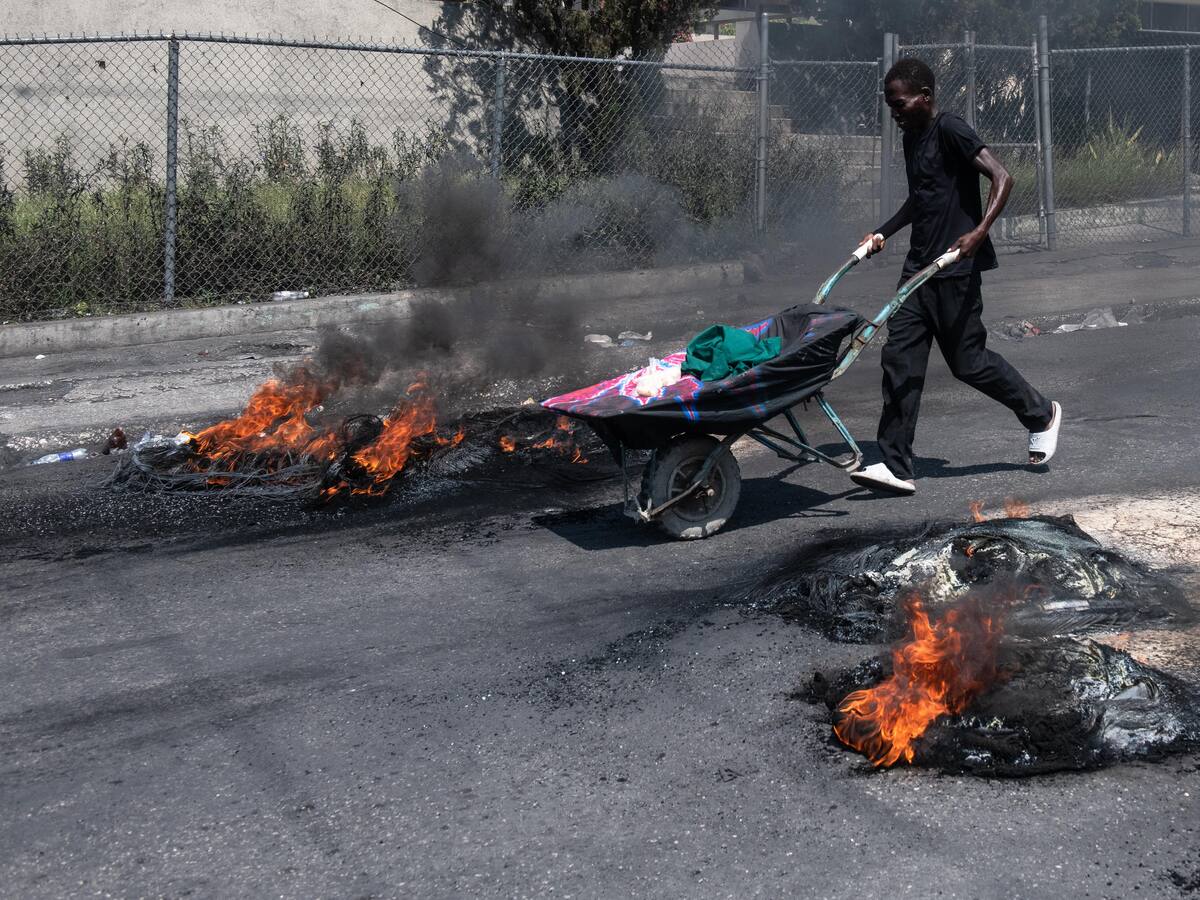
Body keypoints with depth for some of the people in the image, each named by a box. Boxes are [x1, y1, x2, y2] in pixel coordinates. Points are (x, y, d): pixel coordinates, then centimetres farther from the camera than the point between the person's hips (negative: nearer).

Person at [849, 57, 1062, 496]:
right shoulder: (912, 138, 15)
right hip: (920, 264, 8)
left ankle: (1041, 414, 27)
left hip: (956, 267, -8)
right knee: (900, 357, -1)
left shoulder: (949, 130, -12)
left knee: (968, 360, 1)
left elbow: (1002, 177, -20)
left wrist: (979, 232, -31)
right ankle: (896, 466, -1)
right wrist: (884, 232, 20)